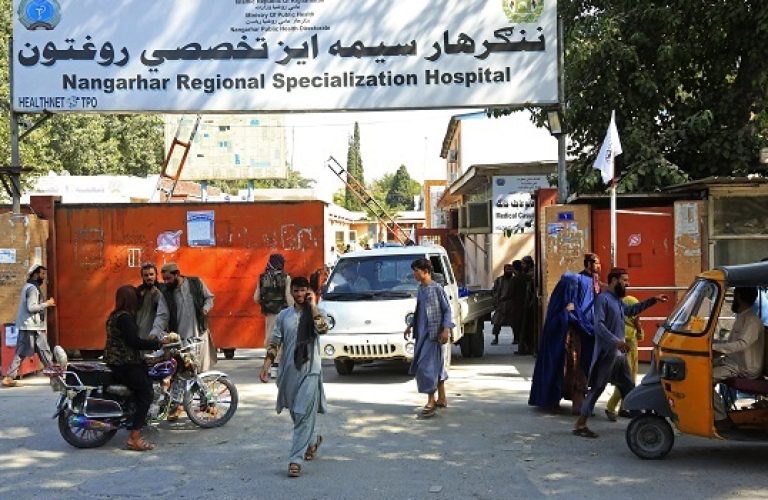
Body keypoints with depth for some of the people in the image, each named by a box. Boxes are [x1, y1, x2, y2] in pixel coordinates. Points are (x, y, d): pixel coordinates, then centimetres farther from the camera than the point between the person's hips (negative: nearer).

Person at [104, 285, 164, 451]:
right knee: (146, 393, -11)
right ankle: (134, 438, -15)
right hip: (124, 364, -10)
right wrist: (158, 343, -15)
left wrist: (148, 340, 19)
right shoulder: (124, 317, -17)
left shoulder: (115, 315, 14)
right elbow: (134, 342, -23)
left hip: (116, 361, 10)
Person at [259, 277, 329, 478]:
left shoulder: (315, 313, 1)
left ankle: (296, 460, -11)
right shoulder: (284, 315, 9)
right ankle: (313, 439, 45)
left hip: (310, 371, -4)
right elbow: (274, 342, 8)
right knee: (296, 414, 18)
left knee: (304, 416, -11)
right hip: (289, 371, 4)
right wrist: (266, 365, -1)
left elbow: (323, 328, -22)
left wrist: (312, 305, -16)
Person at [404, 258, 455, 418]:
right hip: (422, 334, 7)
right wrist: (410, 326, 20)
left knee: (428, 366, -11)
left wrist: (446, 329, -18)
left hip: (435, 333, -7)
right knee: (436, 367, 13)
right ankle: (442, 399, 22)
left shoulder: (436, 288, -10)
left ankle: (431, 402, -6)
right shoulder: (420, 289, 12)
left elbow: (447, 310, -9)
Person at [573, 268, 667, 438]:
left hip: (619, 353, 9)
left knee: (628, 387, 16)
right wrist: (616, 341, -29)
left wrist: (652, 300, 32)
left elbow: (632, 310, 37)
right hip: (607, 353, -9)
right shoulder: (603, 299, -13)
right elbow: (599, 325, -22)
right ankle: (580, 425, -5)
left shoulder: (618, 300, 16)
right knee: (597, 389, -8)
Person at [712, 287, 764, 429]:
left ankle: (720, 419, -18)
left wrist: (714, 346, -37)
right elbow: (730, 342, 21)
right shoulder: (741, 317, 14)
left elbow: (741, 344, -33)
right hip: (733, 360, 10)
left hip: (745, 369, -10)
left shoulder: (752, 321, -19)